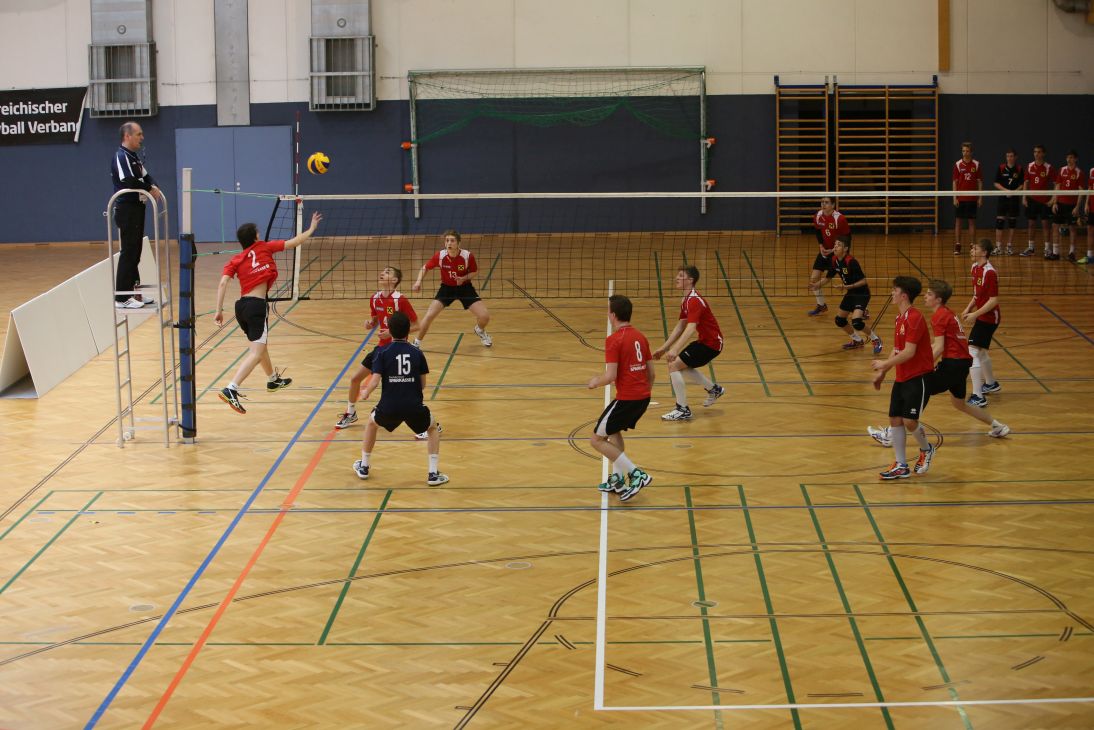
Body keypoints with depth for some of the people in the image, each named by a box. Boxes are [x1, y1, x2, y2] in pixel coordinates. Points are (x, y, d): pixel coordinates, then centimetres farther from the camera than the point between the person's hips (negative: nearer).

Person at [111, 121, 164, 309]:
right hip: (126, 209, -10)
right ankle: (122, 298, -5)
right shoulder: (121, 157, -14)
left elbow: (145, 176, 19)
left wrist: (153, 187, -3)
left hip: (137, 208, 10)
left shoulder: (135, 157, 16)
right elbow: (129, 181, -26)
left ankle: (133, 292, 21)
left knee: (135, 251, 14)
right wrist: (150, 189, -14)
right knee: (128, 253, -8)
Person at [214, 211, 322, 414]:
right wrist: (311, 228, 25)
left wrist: (219, 310, -7)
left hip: (241, 306, 6)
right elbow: (293, 243, 10)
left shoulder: (235, 260, 9)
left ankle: (273, 379, 51)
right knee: (256, 353, -11)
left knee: (259, 345, 28)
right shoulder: (263, 247, 4)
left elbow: (223, 284, -5)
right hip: (257, 305, -6)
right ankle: (231, 389, -29)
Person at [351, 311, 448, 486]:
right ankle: (433, 473, 15)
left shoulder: (382, 352, 1)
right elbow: (423, 385, 9)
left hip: (389, 406, 0)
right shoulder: (417, 353, 6)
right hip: (414, 406, 0)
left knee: (371, 424, 33)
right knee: (433, 429, 27)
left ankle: (364, 467, 41)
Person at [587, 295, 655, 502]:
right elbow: (651, 372, 15)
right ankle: (617, 479, 27)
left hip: (626, 398, -8)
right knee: (614, 431, 30)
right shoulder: (640, 337, 10)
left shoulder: (614, 340, -14)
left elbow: (610, 376, -19)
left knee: (596, 440, 4)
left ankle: (636, 474, -5)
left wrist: (596, 381, 2)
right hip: (643, 397, 8)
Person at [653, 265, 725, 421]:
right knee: (681, 365, 23)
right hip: (705, 340, 10)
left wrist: (675, 350, -44)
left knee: (674, 365, -15)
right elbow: (679, 327, 14)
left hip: (711, 343, -10)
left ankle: (683, 410, -10)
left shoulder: (694, 301, -23)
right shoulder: (685, 300, 9)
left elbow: (690, 328, -35)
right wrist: (664, 347, 9)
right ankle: (714, 389, 36)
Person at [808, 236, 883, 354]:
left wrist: (850, 286, -34)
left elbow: (864, 280, -25)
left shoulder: (851, 262, -26)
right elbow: (828, 277, 9)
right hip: (850, 293, 9)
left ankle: (876, 340, 1)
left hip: (862, 294, -9)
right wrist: (816, 285, -6)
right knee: (839, 320, 13)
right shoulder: (834, 260, -4)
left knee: (856, 321, -23)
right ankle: (857, 341, 35)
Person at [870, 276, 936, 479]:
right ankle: (901, 466, 11)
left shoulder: (914, 318, -18)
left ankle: (926, 449, 21)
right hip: (902, 377, 9)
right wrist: (882, 373, 16)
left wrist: (884, 364, -16)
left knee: (910, 421, -9)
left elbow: (909, 352, -23)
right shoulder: (900, 318, 11)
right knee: (895, 419, 4)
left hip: (918, 378, -9)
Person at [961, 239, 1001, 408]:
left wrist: (975, 314, -24)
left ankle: (978, 397, -15)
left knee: (973, 352, -15)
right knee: (981, 351, 25)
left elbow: (994, 300, -23)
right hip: (981, 317, 10)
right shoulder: (975, 267, 6)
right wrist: (968, 309, 6)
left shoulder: (990, 272, -22)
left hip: (988, 318, -10)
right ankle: (991, 383, 48)